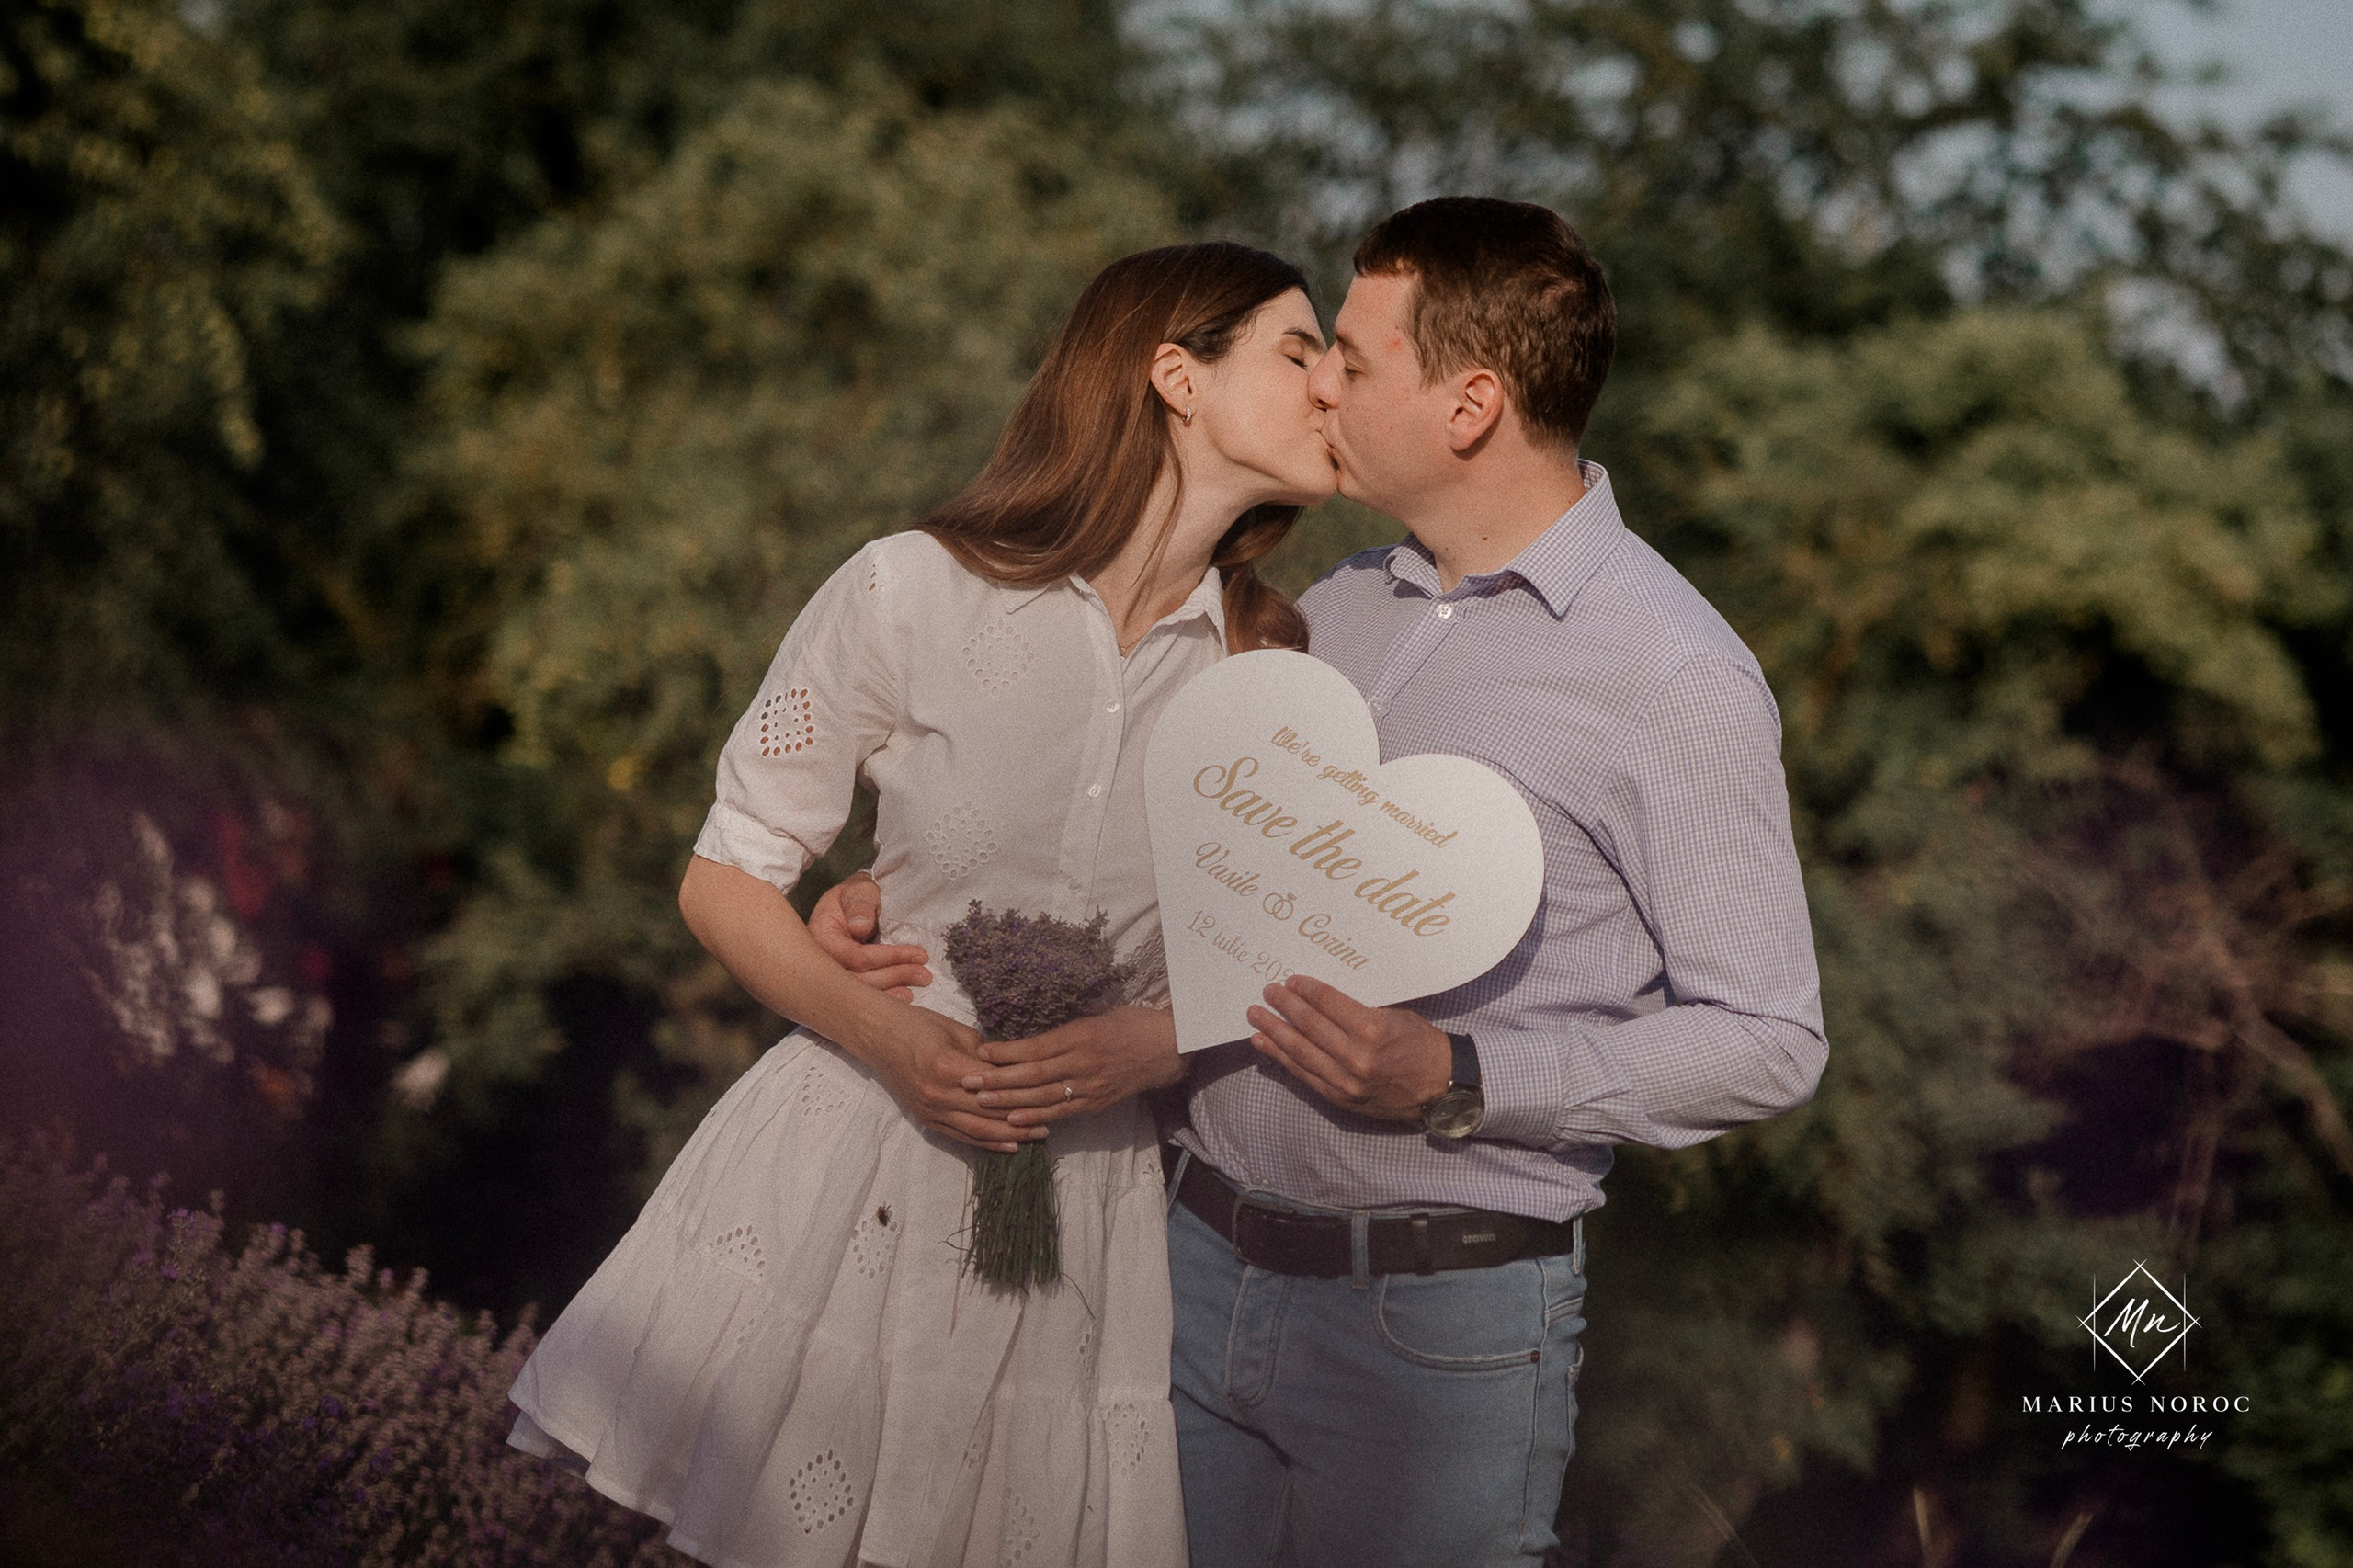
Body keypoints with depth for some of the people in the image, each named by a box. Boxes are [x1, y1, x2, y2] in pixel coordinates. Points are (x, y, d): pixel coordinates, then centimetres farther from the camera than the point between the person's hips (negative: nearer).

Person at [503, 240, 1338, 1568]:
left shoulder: (1280, 669, 2)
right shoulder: (915, 593, -7)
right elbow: (728, 882, -1)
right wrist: (884, 1034, -17)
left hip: (1093, 1201, 3)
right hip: (863, 1149, -2)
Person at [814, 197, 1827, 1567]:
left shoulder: (1674, 675, -10)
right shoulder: (1336, 611, 11)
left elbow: (1767, 1041, -11)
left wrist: (1453, 1078, -20)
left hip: (1447, 1316, -6)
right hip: (1209, 1269, 6)